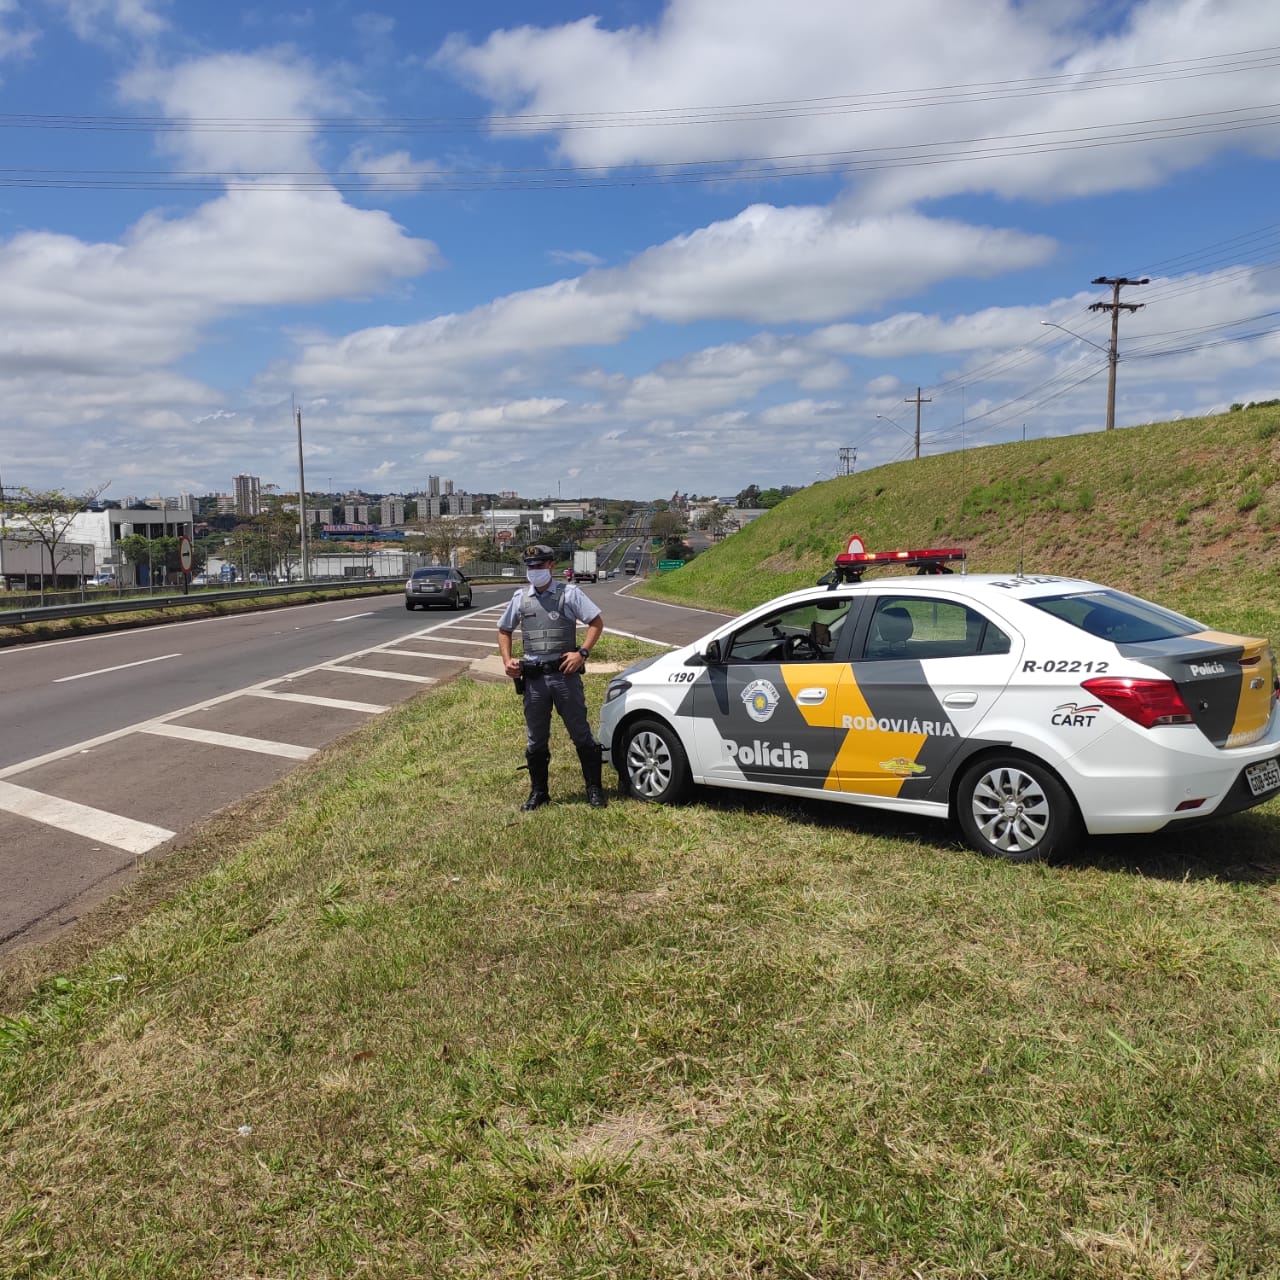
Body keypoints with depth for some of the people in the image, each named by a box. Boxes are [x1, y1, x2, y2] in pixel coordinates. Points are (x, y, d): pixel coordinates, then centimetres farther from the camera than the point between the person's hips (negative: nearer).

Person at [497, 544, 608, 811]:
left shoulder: (569, 592, 0)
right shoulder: (521, 597, 10)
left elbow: (597, 622, -2)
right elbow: (504, 630, 22)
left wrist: (582, 653, -13)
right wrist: (507, 660, 7)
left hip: (565, 674, -3)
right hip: (533, 678, 4)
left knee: (581, 734, 3)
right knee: (535, 739, 10)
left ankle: (594, 789, 13)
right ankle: (538, 791, 24)